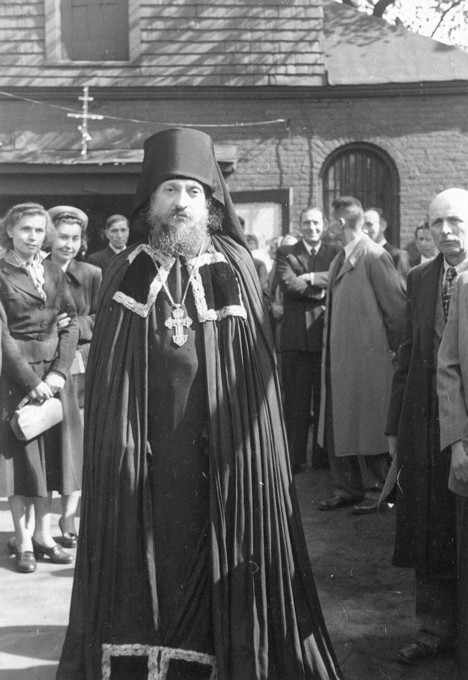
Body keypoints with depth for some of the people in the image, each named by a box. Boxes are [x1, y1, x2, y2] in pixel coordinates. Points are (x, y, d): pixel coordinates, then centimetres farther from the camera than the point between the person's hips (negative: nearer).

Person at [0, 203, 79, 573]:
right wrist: (30, 380, -16)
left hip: (53, 372, 4)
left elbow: (71, 323, 5)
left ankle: (43, 533, 18)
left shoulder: (53, 271, 9)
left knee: (52, 451, 7)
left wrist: (59, 371, -8)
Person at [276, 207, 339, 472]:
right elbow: (289, 284, -9)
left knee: (325, 399, 5)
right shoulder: (286, 253, 8)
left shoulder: (336, 253, 12)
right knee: (296, 401, 1)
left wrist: (312, 278, -12)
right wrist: (323, 290, -6)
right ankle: (294, 458, 7)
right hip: (296, 336, -1)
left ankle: (323, 456, 15)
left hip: (326, 334, 1)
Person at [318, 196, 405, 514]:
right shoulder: (340, 260, 11)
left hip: (367, 357, -8)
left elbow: (396, 306, -12)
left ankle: (376, 489, 16)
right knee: (339, 424, 11)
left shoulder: (374, 256, -13)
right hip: (339, 357, 8)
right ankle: (348, 488, 22)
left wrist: (395, 347, -6)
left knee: (368, 425, 2)